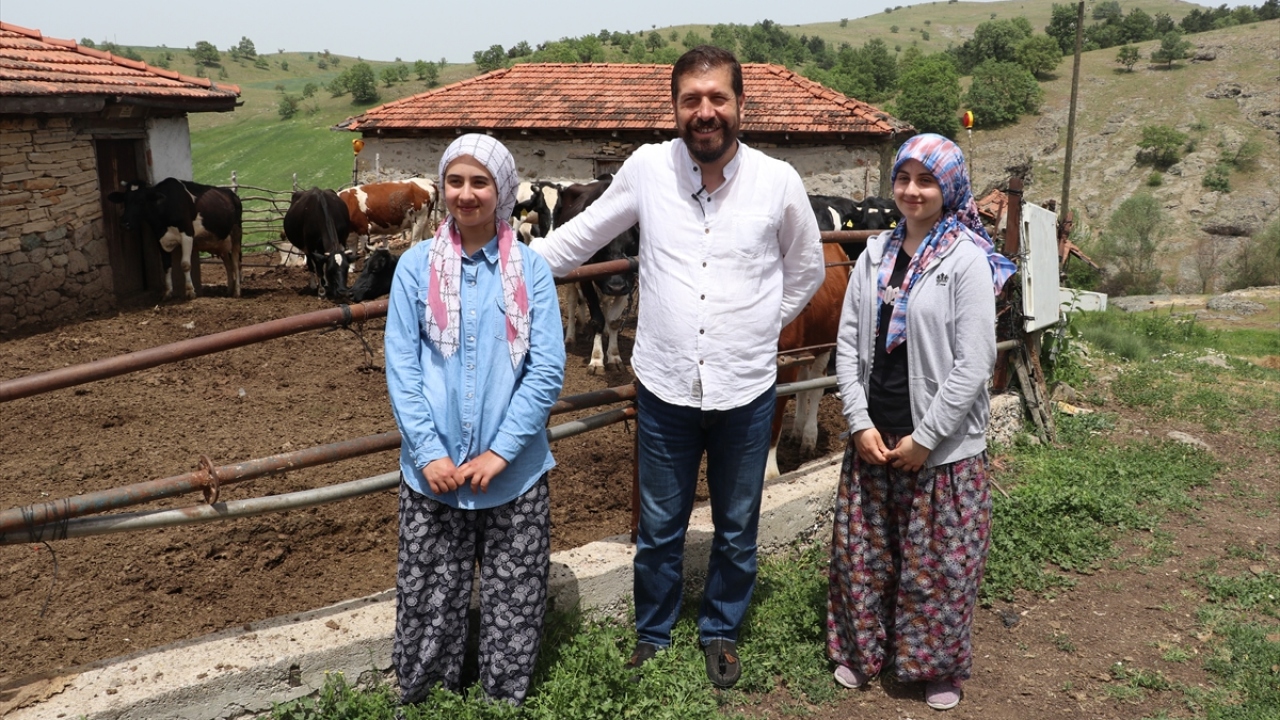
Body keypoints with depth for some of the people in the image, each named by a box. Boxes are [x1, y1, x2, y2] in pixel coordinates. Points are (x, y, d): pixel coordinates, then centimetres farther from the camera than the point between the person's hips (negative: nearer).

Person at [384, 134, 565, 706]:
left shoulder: (531, 269, -2)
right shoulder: (416, 265, -1)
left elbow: (547, 371, -5)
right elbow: (401, 367, -2)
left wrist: (500, 451, -12)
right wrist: (429, 452, -10)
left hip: (515, 472, 0)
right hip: (432, 470, 1)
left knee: (513, 604, 11)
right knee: (429, 600, 11)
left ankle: (505, 703, 31)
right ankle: (425, 703, 32)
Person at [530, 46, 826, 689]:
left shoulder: (778, 181, -7)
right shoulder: (647, 167, -6)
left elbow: (807, 270, 10)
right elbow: (580, 236, 6)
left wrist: (760, 325, 6)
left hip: (747, 392, 1)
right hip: (664, 387, 0)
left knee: (736, 529, 18)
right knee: (659, 528, 16)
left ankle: (721, 630, 41)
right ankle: (652, 633, 39)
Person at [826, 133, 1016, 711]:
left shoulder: (967, 259, -10)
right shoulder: (876, 253, 5)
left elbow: (974, 364, -14)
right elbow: (848, 343, 4)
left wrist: (924, 439, -14)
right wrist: (860, 423, -5)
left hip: (943, 445, -4)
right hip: (874, 437, 5)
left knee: (938, 562, 7)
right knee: (863, 549, 15)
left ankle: (940, 668, 29)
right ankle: (861, 650, 35)